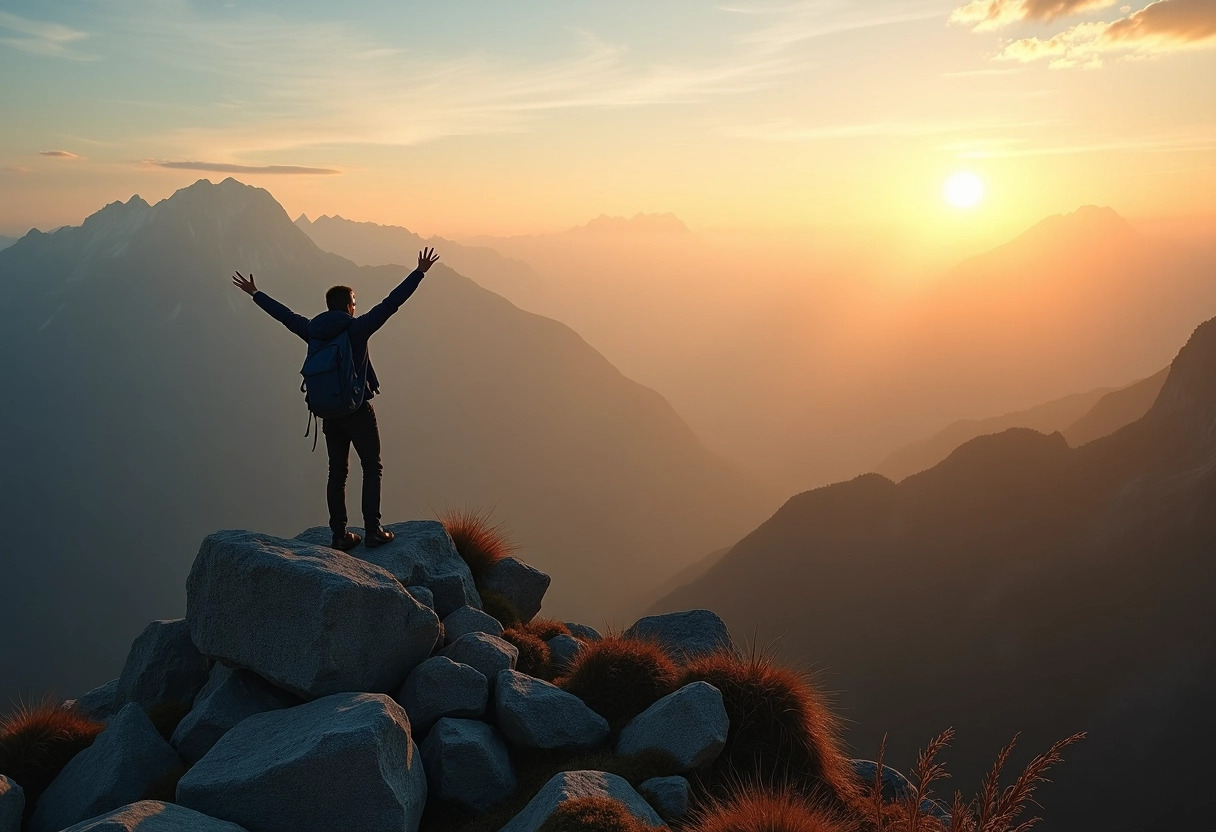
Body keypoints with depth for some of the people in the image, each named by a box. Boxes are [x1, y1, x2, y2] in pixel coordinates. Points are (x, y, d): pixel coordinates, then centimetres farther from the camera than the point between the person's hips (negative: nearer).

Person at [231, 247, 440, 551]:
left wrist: (255, 294, 30)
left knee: (337, 473, 11)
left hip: (329, 414, 5)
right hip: (359, 411, -5)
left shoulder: (313, 331, 2)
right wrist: (419, 273, -13)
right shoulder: (357, 328, -11)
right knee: (372, 469, 6)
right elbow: (390, 303, -15)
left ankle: (340, 535, 12)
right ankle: (373, 531, 1)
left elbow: (284, 314, 15)